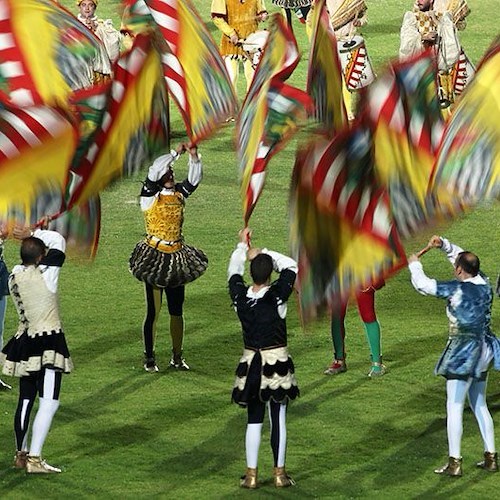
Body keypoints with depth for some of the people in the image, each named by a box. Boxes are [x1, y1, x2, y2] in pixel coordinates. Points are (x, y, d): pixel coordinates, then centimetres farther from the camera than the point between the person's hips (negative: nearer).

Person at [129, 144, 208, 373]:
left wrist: (194, 157, -18)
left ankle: (177, 357, 21)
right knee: (153, 311, -1)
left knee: (177, 311, 11)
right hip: (154, 258, -5)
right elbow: (154, 170, -23)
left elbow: (194, 179, -2)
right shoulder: (150, 196, -8)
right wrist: (176, 153, -23)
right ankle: (149, 358, 9)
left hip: (177, 259, 5)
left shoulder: (179, 195, 6)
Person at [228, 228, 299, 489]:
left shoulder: (240, 296, -8)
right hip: (277, 361, -3)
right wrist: (261, 253, 1)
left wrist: (242, 245, 24)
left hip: (251, 364, 3)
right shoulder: (277, 295, -16)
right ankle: (279, 473, 11)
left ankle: (251, 474, 11)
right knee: (278, 419, 5)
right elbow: (290, 266, -2)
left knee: (253, 420, 10)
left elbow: (233, 272, 12)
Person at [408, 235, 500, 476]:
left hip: (463, 352, -8)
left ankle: (454, 462, -3)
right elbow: (464, 258, 19)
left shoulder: (457, 289, -18)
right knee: (479, 405, 17)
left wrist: (414, 265, 8)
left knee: (454, 407, -2)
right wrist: (443, 244, 15)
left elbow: (423, 284, -10)